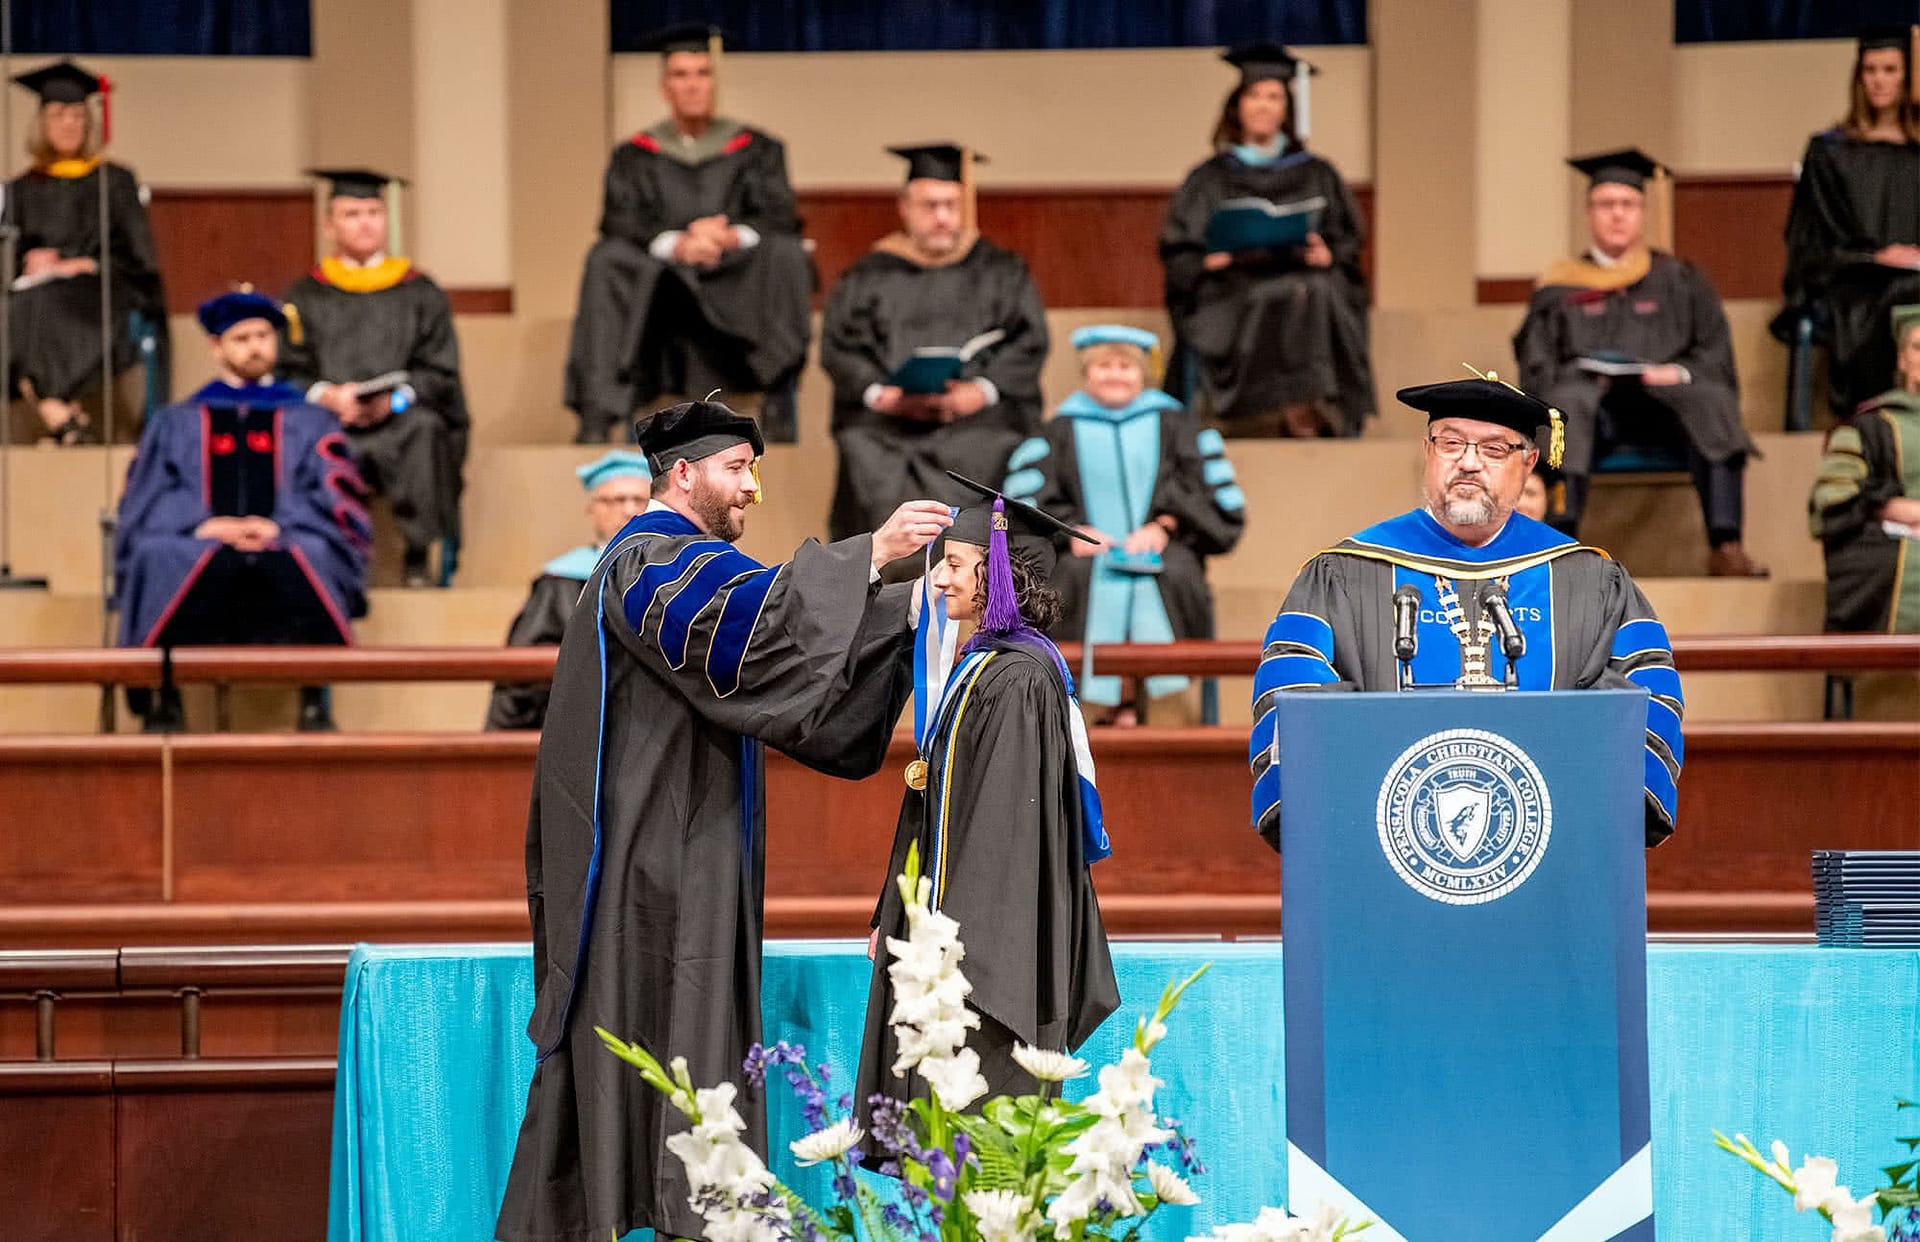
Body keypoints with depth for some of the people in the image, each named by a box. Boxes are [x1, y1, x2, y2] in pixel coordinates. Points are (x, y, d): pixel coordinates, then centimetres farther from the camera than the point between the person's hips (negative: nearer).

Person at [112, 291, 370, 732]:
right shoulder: (174, 424, 26)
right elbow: (147, 502, 11)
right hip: (195, 547, 1)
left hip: (284, 549, 0)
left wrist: (278, 525, -11)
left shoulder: (309, 423, 25)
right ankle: (162, 701, -35)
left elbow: (336, 500, 10)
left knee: (308, 561, -38)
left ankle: (315, 701, -38)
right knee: (162, 560, -36)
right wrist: (201, 525, -10)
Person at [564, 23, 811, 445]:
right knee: (607, 261, -29)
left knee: (784, 253, -30)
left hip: (740, 290, 0)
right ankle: (597, 412, -39)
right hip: (659, 287, 0)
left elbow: (780, 218, 0)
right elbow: (620, 222, -2)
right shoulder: (635, 157, 13)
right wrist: (675, 244, -24)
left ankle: (778, 405, -34)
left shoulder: (756, 150, 12)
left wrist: (733, 237, -23)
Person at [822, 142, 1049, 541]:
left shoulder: (1002, 272, 18)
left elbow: (1028, 343, 8)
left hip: (980, 419, 0)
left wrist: (982, 391, -11)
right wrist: (879, 395, -11)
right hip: (883, 426, 0)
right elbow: (838, 347, 8)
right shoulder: (870, 276, 19)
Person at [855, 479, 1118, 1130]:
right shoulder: (984, 666, 14)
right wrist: (896, 921, 20)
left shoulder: (1015, 680, -17)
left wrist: (958, 951, -22)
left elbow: (1003, 825, -21)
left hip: (994, 941, -10)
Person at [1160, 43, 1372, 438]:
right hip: (1233, 291, -1)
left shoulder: (1317, 175, 20)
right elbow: (1177, 252, 11)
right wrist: (1208, 261, -11)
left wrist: (1326, 255, -7)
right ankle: (1296, 410, -41)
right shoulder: (1210, 179, 17)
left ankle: (1307, 411, -40)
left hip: (1307, 281, 1)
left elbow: (1348, 245, 15)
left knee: (1315, 295, -36)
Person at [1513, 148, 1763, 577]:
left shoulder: (1679, 280, 22)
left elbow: (1715, 354, 12)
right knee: (1566, 402, -36)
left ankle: (1726, 546, -44)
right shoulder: (1561, 287, 21)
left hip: (1666, 403, 1)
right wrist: (1584, 379, -11)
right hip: (1592, 401, 0)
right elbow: (1536, 367, 11)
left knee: (1710, 401, -33)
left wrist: (1679, 373, -10)